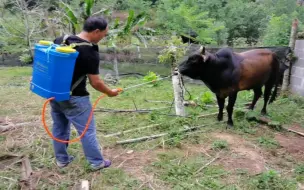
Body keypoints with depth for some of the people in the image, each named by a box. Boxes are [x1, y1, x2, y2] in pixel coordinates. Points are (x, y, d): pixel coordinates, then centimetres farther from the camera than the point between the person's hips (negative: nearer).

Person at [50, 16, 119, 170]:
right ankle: (97, 162, 21)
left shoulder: (59, 40, 3)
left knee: (59, 127, 20)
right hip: (74, 98, -7)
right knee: (87, 130, 7)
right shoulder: (90, 52, -19)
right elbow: (95, 83, -15)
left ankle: (61, 159, 36)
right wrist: (110, 92, 2)